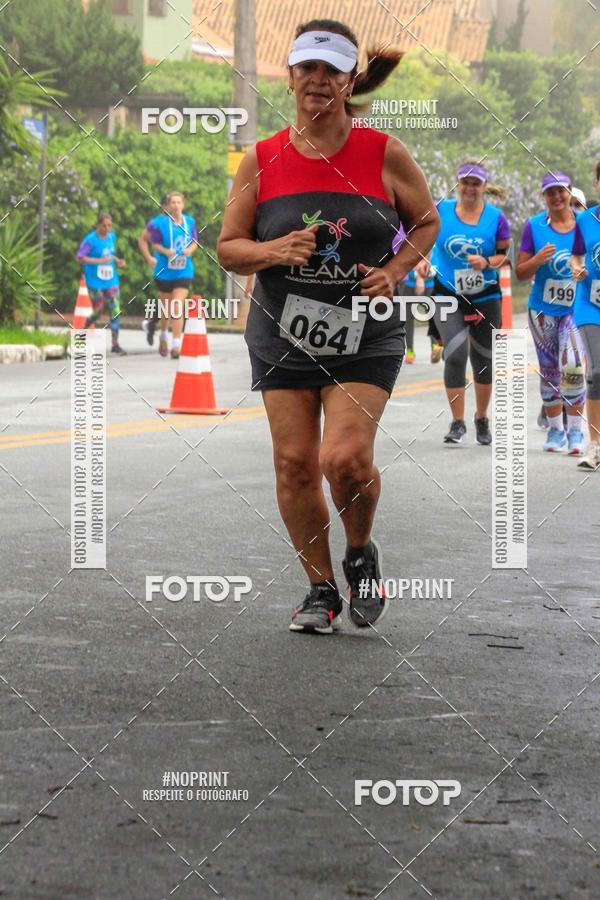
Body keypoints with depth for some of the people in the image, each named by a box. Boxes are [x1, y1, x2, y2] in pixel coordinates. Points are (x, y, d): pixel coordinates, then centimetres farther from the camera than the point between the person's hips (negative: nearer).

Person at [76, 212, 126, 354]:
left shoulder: (112, 236, 6)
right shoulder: (90, 240, -12)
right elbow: (80, 258, -14)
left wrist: (117, 260, 3)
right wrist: (99, 261, -21)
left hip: (111, 280, 5)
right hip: (95, 282, -5)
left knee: (116, 311, -4)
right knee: (98, 312, 0)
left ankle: (115, 344, 1)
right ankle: (85, 327, 32)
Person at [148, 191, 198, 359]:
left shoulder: (190, 222, 1)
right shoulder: (159, 223, -7)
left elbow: (194, 242, 10)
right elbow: (155, 244, -2)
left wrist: (190, 250, -11)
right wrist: (165, 251, -20)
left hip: (184, 271, 1)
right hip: (164, 271, -1)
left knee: (177, 308, -11)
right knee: (167, 309, 12)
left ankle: (176, 346, -9)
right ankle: (163, 337, 40)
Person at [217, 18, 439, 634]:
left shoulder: (384, 155, -2)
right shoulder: (261, 161, 0)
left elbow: (427, 221, 12)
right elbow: (228, 248, 5)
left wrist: (395, 271, -5)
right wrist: (274, 251, -15)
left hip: (365, 338, -2)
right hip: (282, 335, 2)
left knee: (346, 458, -16)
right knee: (294, 462, -1)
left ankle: (361, 555, 15)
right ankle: (320, 590, 16)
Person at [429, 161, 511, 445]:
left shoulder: (496, 217, -4)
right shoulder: (441, 210, -4)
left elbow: (507, 254, 0)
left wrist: (487, 262, -18)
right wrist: (424, 260, -10)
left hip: (486, 298, 1)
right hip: (447, 296, -1)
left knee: (483, 360, 11)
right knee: (455, 354, -17)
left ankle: (482, 419, 32)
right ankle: (457, 423, -8)